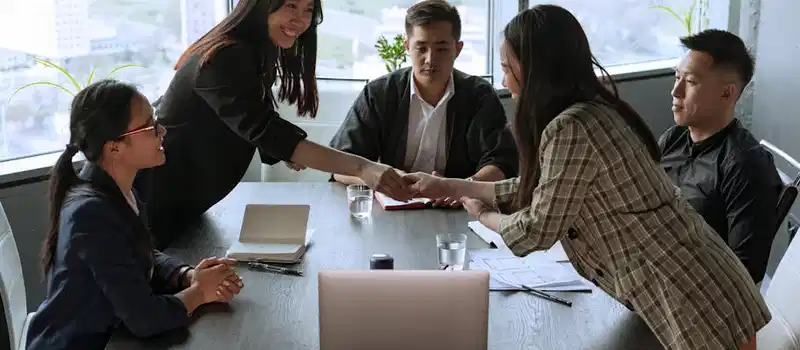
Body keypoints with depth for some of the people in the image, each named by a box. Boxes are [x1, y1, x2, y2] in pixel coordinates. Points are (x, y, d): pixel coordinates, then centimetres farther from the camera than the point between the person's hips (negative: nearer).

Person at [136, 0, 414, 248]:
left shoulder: (254, 53, 4)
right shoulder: (226, 58, -27)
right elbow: (265, 131, -38)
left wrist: (287, 152, -8)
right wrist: (361, 168, -46)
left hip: (185, 196, 9)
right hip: (158, 197, -9)